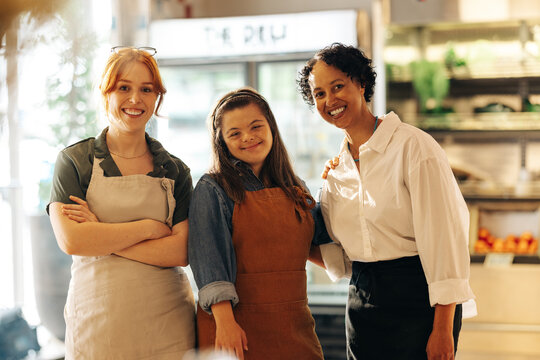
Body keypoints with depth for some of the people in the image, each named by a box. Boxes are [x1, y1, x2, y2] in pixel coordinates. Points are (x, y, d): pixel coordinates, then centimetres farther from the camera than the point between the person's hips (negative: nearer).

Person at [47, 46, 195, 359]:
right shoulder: (75, 161, 1)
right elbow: (70, 240, -13)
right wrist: (148, 227, -10)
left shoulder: (175, 171, 6)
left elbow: (181, 251, -7)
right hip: (96, 323, -1)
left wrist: (101, 236, -12)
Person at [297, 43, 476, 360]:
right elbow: (339, 258, 12)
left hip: (416, 300, -6)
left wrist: (442, 330, -18)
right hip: (362, 304, 6)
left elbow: (444, 238, -14)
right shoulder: (337, 168, 9)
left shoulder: (412, 146, -10)